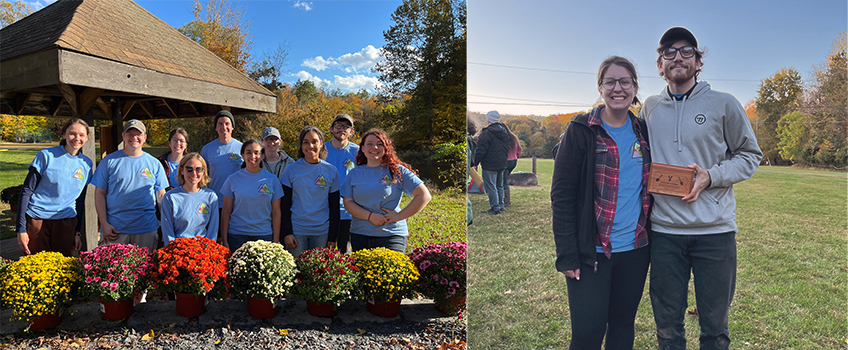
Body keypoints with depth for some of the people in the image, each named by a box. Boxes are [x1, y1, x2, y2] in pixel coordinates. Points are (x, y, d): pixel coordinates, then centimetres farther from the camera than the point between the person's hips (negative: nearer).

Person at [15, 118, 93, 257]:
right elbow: (27, 191, -5)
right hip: (37, 219, -3)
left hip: (66, 221, 3)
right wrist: (21, 229, -10)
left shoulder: (86, 163, 5)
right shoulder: (46, 156, -5)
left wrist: (77, 232, 10)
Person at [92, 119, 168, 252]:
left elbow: (161, 195, 10)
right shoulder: (109, 161, 5)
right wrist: (104, 224, -5)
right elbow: (100, 194, 4)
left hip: (146, 229, 1)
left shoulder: (154, 164, 7)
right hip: (114, 229, -1)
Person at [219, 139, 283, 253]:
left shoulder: (272, 180, 3)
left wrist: (276, 241, 0)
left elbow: (276, 213, 4)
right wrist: (224, 241, -1)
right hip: (236, 236, 0)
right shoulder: (233, 179, 2)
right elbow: (226, 212, 4)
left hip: (264, 235, 0)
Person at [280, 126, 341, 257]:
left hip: (322, 232, 1)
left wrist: (332, 237, 1)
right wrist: (287, 232, -5)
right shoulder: (291, 170, 1)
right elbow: (285, 204, 3)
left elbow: (334, 207, 4)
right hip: (296, 230, 0)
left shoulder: (331, 171, 2)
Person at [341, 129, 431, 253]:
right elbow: (348, 203, 4)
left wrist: (399, 216, -9)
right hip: (359, 235, 3)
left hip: (391, 236, -3)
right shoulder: (354, 174, 10)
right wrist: (370, 216, -12)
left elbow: (424, 196, -4)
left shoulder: (397, 171, 0)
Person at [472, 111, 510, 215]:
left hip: (490, 165, -8)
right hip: (502, 164, 8)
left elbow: (481, 150, -16)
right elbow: (507, 148, 18)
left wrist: (475, 163, -7)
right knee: (499, 186, 18)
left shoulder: (486, 133, -16)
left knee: (490, 187, -2)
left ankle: (495, 208, -1)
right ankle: (501, 206, 23)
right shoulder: (504, 131, 10)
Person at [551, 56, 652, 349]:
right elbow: (561, 195, -10)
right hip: (591, 251, -4)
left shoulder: (643, 132, 8)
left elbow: (652, 187, 18)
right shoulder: (581, 130, -7)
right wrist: (567, 255, -14)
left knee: (623, 324, 15)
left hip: (635, 249, 5)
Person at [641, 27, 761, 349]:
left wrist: (711, 176, -11)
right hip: (664, 230, 2)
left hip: (715, 230, -1)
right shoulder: (649, 108, 9)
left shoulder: (724, 104, 2)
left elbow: (750, 155, 7)